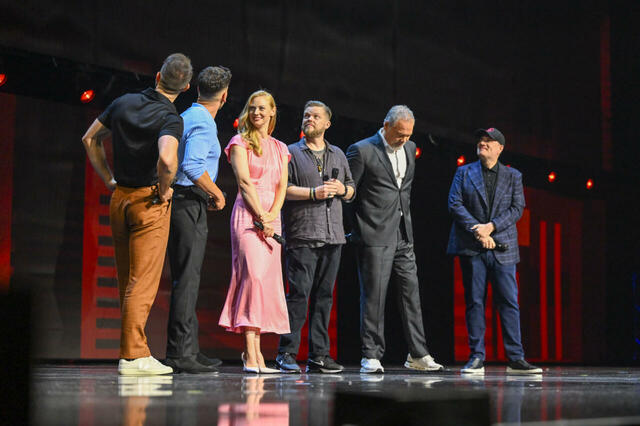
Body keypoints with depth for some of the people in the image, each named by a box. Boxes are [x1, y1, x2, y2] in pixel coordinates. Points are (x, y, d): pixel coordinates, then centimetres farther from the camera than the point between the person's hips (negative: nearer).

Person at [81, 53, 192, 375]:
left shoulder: (124, 103, 6)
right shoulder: (171, 119, -14)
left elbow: (90, 139, 15)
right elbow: (167, 158, -33)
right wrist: (164, 190, -14)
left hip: (119, 198, 6)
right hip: (149, 201, -6)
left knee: (127, 281, 13)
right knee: (143, 281, -5)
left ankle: (132, 348, 19)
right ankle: (133, 355, -7)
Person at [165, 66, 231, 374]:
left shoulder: (187, 117, 18)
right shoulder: (203, 123, -13)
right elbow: (193, 167, -24)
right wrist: (217, 195, -11)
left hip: (180, 202, 10)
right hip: (190, 204, -10)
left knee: (186, 278, 12)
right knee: (187, 279, -9)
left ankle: (189, 350, 18)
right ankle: (180, 354, -9)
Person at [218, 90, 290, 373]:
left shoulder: (280, 148, 20)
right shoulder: (240, 143, 6)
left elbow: (281, 187, 11)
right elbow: (245, 182, -5)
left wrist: (272, 217, -6)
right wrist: (261, 217, -13)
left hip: (272, 216, 5)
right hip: (247, 214, -5)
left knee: (268, 280, -1)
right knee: (254, 275, -18)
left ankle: (252, 351, 2)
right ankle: (252, 353, -22)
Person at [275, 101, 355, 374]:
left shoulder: (338, 155, 19)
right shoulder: (291, 153, 6)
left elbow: (352, 189, 23)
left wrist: (342, 189, 0)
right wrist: (314, 193, -13)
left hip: (332, 237, 5)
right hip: (302, 235, -4)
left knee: (324, 295, 4)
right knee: (299, 293, -11)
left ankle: (318, 355, 8)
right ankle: (286, 353, -5)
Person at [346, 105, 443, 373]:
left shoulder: (409, 148, 12)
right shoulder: (362, 151, -9)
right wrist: (356, 227, -6)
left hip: (403, 234, 6)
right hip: (375, 235, -6)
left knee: (411, 292, 6)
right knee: (374, 295, -4)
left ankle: (418, 355, 11)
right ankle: (371, 356, 3)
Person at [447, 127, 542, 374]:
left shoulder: (513, 176, 13)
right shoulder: (464, 173, 11)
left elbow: (517, 208, 3)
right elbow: (455, 204, 0)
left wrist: (490, 226, -12)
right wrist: (477, 231, -12)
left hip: (502, 247, 1)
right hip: (471, 247, 0)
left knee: (509, 303, -3)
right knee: (474, 302, 0)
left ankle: (515, 360, 0)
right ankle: (476, 358, 3)